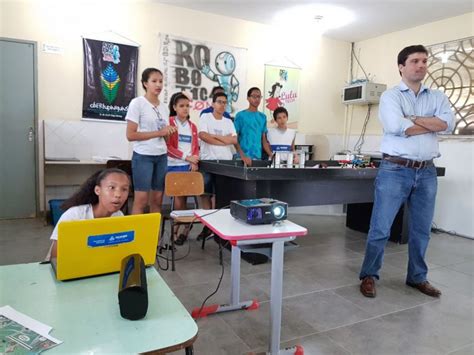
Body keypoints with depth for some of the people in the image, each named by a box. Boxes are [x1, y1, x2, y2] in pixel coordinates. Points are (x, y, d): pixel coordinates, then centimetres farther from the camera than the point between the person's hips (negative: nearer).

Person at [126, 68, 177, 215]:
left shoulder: (164, 107, 11)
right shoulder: (137, 103, -7)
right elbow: (130, 135, -14)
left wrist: (169, 132, -7)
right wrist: (159, 132, -16)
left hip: (161, 156, 6)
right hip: (143, 156, -6)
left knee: (157, 199, 10)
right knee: (141, 200, -4)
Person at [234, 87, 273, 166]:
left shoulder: (262, 117, 12)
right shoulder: (240, 115, -2)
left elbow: (264, 140, 14)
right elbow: (235, 139, -5)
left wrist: (271, 156, 4)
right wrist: (243, 156, -16)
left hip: (258, 157, 4)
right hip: (243, 158, -4)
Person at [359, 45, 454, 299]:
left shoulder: (437, 97, 13)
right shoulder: (390, 96, 0)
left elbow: (449, 123, -4)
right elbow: (396, 127, -17)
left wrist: (413, 118, -10)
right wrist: (432, 125, -4)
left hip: (427, 172, 5)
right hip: (395, 170, -5)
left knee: (421, 229, 14)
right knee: (380, 228, 0)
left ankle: (417, 277, 30)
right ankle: (369, 275, 15)